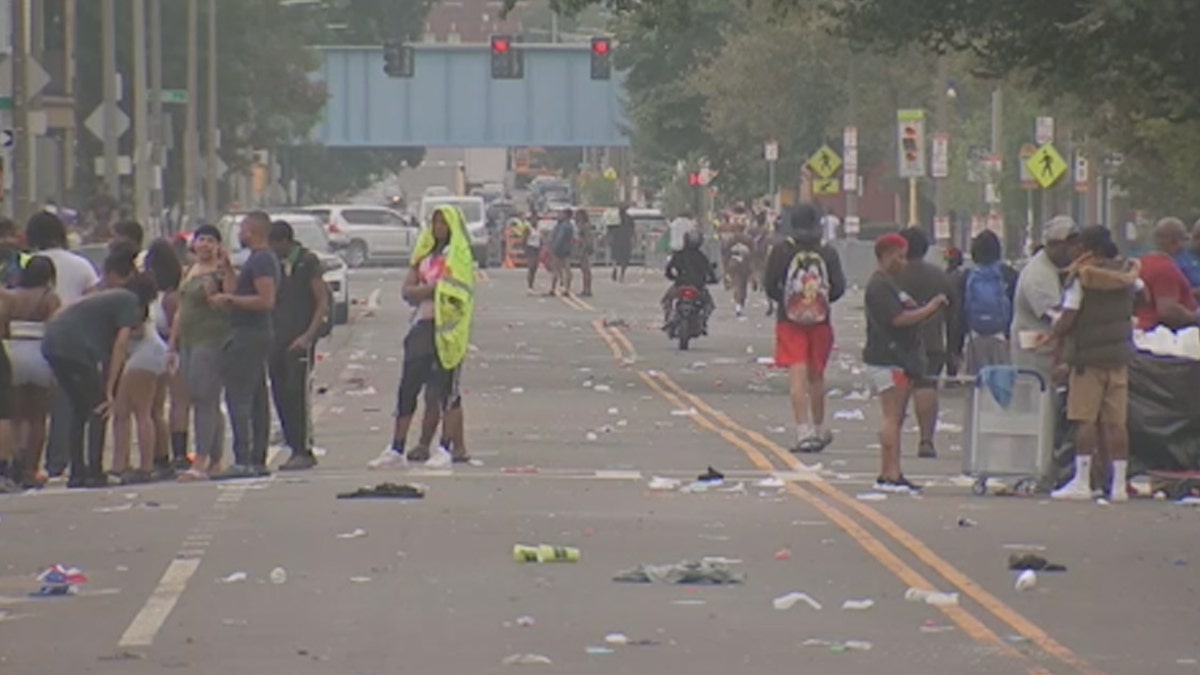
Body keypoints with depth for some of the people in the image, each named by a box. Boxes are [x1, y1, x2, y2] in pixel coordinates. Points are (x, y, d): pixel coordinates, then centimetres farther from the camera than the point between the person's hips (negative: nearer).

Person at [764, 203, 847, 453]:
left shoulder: (782, 251, -5)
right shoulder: (828, 252, -1)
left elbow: (770, 285, -6)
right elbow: (839, 287, -2)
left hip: (790, 320, -2)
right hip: (821, 320, 2)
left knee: (797, 376, -7)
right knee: (816, 376, 17)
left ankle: (804, 432, -19)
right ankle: (819, 430, 29)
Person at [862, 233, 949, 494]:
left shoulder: (890, 284, 21)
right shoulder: (878, 287, -13)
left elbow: (909, 315, 23)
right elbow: (898, 319, -21)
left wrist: (932, 309, 8)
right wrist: (930, 308, -11)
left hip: (900, 358, 11)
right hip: (887, 360, -11)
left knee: (896, 418, 10)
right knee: (892, 417, -12)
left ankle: (888, 474, 12)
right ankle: (891, 474, -14)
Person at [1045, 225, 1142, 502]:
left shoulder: (1081, 276, -10)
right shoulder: (1126, 273, 6)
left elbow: (1068, 318, -12)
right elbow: (1142, 291, 26)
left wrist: (1053, 339, 0)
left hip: (1088, 355, -5)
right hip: (1119, 354, 5)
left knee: (1085, 420, -3)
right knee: (1115, 422, 5)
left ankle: (1082, 482, -6)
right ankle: (1119, 484, 3)